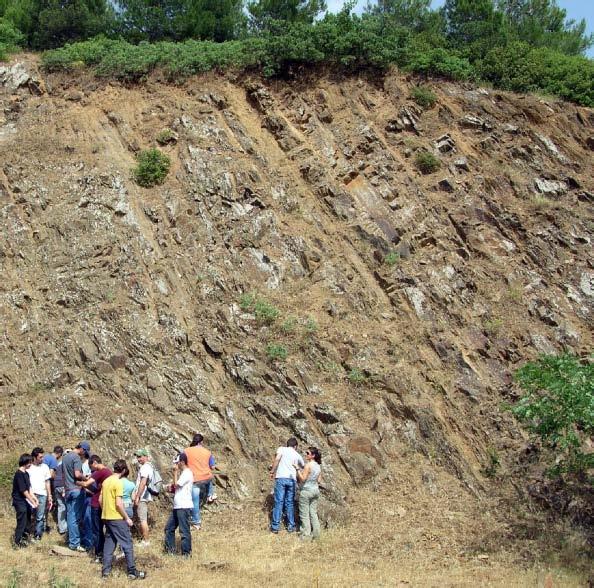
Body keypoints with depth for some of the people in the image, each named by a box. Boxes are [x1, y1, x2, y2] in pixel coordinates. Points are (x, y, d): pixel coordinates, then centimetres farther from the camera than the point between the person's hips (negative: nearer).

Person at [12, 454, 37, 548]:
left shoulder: (26, 473, 9)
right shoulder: (19, 474, -19)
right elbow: (24, 491, -19)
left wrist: (34, 498, 4)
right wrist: (32, 502, -14)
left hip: (26, 501, 9)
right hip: (20, 502, -9)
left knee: (27, 522, 15)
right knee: (22, 523, -4)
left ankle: (24, 540, 27)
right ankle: (17, 543, 4)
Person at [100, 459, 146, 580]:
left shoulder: (106, 481, 8)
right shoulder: (118, 483, -16)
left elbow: (100, 500, 14)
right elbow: (118, 504, -20)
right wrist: (127, 518, -12)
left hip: (106, 517, 8)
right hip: (117, 518, -8)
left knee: (109, 543, 13)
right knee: (127, 543, -2)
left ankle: (105, 570, 13)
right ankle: (132, 572, -2)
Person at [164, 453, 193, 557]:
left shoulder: (187, 473, -13)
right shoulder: (182, 473, 18)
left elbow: (176, 485, -17)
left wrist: (175, 472, -9)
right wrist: (172, 488, 4)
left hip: (184, 507, -10)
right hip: (177, 506, 10)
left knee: (184, 531, -3)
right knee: (169, 528, 14)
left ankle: (186, 553, 3)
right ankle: (170, 549, 22)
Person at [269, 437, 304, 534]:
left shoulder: (282, 449, 10)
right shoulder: (297, 455, 20)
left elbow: (277, 459, -10)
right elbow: (303, 466, 38)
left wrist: (272, 471, -8)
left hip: (281, 478, -3)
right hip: (292, 479, 3)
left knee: (279, 502, -2)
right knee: (290, 503, 11)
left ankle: (275, 526, -3)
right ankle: (291, 526, 12)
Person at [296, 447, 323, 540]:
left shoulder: (308, 465, -16)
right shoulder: (318, 466, 6)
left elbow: (302, 479, -18)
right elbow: (319, 480, 10)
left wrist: (298, 469, -16)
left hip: (306, 491, -8)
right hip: (315, 490, 8)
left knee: (304, 514, 0)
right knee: (313, 513, 14)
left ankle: (306, 534, 1)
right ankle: (316, 533, 16)